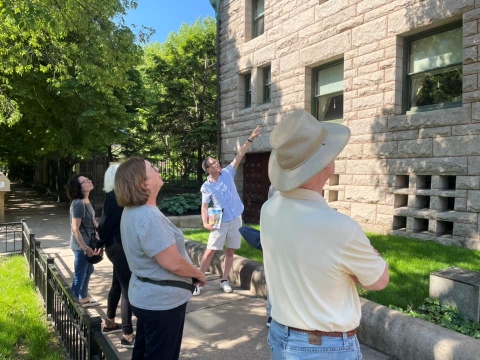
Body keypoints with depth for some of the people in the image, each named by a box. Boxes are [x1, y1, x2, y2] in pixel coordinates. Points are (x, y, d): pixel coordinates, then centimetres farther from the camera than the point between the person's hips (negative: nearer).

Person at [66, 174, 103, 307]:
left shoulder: (86, 201, 5)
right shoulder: (78, 204, -22)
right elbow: (75, 229, -23)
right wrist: (85, 248, -23)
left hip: (88, 242, 10)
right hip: (81, 245, -10)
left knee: (88, 270, 22)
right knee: (79, 275, 2)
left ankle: (83, 298, 39)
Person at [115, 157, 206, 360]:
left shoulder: (131, 211, 4)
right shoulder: (150, 217, -29)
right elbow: (173, 264, -29)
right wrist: (198, 274, -11)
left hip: (146, 296, 10)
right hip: (162, 301, -10)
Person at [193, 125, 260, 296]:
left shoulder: (227, 173, 1)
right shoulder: (206, 187, -5)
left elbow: (239, 155, -1)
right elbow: (204, 206, -2)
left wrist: (250, 139, -6)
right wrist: (205, 223, -17)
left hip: (235, 220, 3)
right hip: (220, 222, -3)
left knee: (230, 251, 9)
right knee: (210, 251, -2)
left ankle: (224, 280, 21)